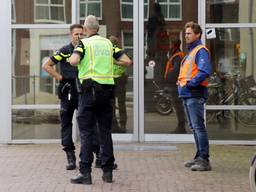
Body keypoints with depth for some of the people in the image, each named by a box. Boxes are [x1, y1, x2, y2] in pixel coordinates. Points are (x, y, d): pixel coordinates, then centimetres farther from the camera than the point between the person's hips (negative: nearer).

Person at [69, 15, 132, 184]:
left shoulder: (84, 43, -2)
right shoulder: (108, 43, 10)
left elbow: (74, 61, -19)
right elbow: (128, 61, 5)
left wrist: (74, 58, 4)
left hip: (90, 89, -4)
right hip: (107, 89, 4)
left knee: (86, 132, -1)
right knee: (106, 131, 9)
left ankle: (85, 172, -5)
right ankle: (108, 172, 10)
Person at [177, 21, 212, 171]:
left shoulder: (201, 51, -9)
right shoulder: (191, 51, 21)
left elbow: (205, 71, -22)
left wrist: (190, 84, -21)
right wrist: (182, 83, 12)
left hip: (195, 94, -10)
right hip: (187, 95, 10)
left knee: (199, 127, -12)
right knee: (194, 127, 14)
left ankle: (204, 160, -12)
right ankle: (200, 157, 21)